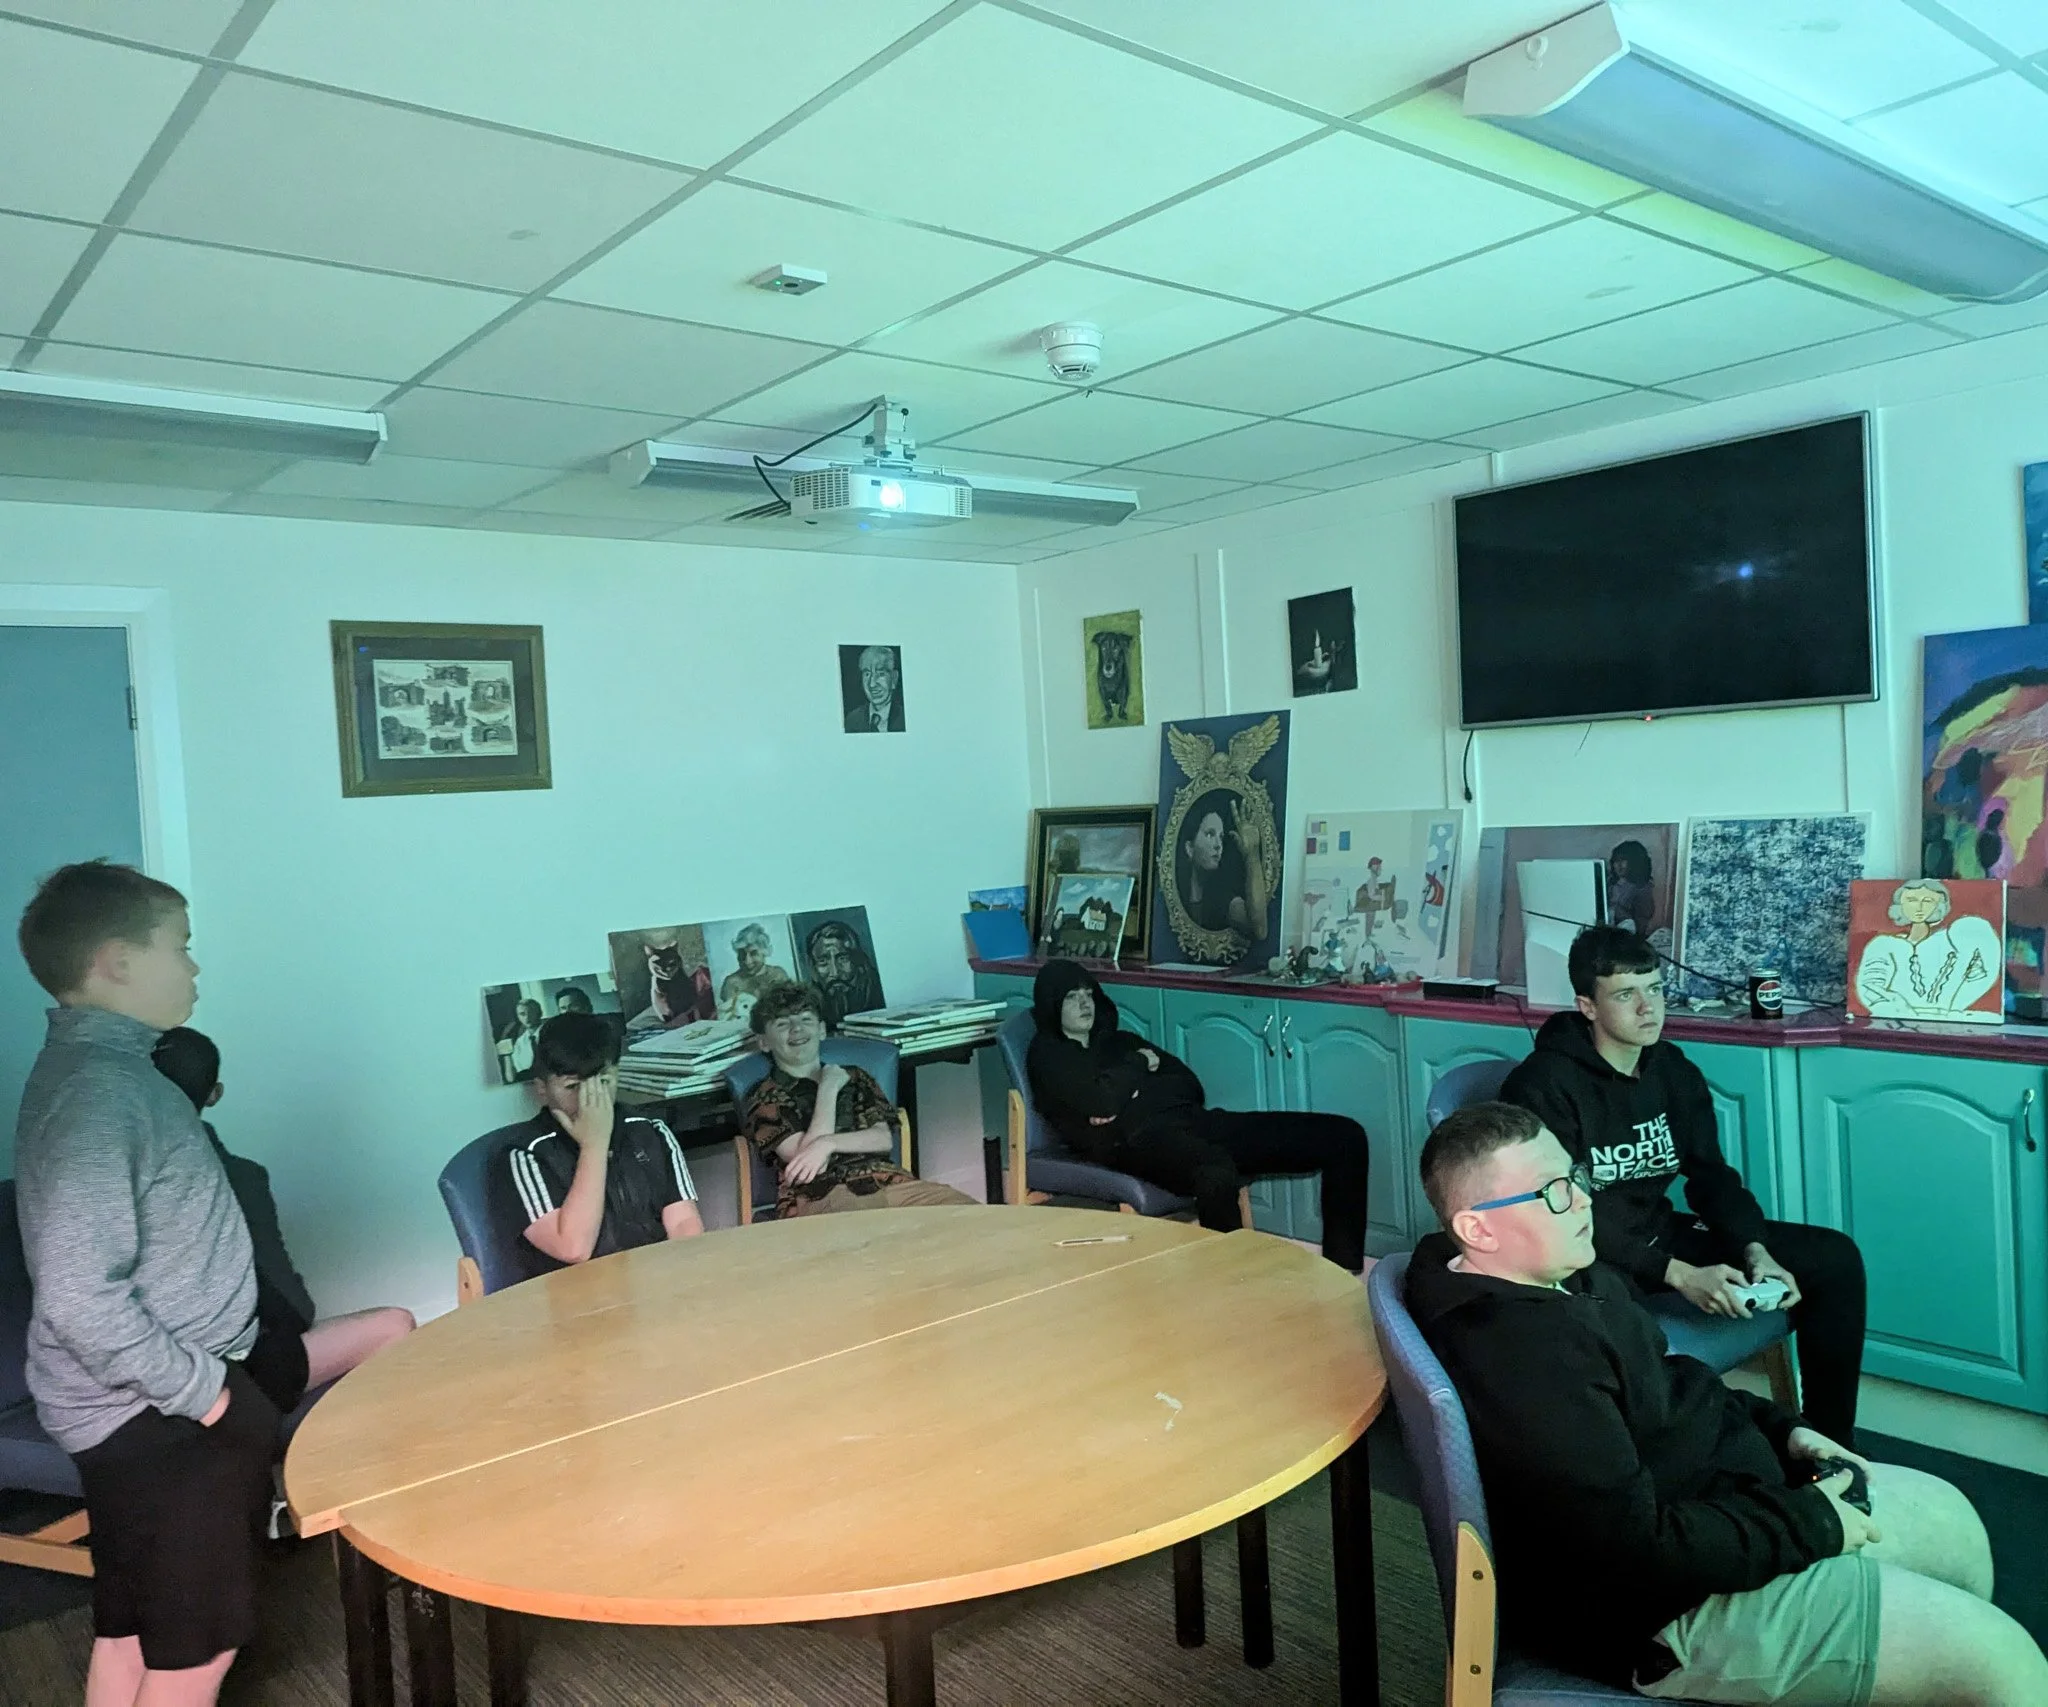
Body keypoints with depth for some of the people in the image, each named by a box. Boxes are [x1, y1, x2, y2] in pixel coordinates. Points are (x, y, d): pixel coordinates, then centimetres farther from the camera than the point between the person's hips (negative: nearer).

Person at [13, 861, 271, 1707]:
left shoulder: (107, 1067, 8)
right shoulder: (97, 1090, -24)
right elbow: (80, 1298, -30)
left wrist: (210, 1374, 16)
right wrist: (199, 1389, -19)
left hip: (150, 1408, 9)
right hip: (157, 1417, -9)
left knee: (131, 1632, 20)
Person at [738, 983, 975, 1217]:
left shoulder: (855, 1077, 26)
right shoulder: (763, 1099, 13)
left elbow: (884, 1139, 11)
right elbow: (803, 1157, -2)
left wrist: (828, 1143, -7)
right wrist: (828, 1089, 5)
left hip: (883, 1180, 5)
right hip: (815, 1197, -5)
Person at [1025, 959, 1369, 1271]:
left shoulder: (1120, 1039, 29)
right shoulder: (1046, 1055, 9)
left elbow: (1191, 1086, 18)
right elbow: (1102, 1102, -10)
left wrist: (1133, 1091, 1)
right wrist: (1138, 1065, 7)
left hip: (1190, 1120, 7)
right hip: (1137, 1138, -7)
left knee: (1343, 1135, -4)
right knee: (1217, 1173, -46)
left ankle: (1341, 1271, -1)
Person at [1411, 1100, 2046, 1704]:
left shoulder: (1564, 1278, 2)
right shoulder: (1521, 1356, -33)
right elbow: (1638, 1550, -32)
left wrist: (1780, 1429, 5)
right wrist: (1807, 1524, -19)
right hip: (1671, 1610, -11)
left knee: (1949, 1518, 22)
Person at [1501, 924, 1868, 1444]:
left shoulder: (1674, 1070, 4)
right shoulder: (1545, 1084, -19)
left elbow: (1712, 1177, 4)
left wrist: (1757, 1253, -15)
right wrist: (1678, 1274, -28)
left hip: (1660, 1235, 8)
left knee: (1835, 1257, -2)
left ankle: (1832, 1445, 10)